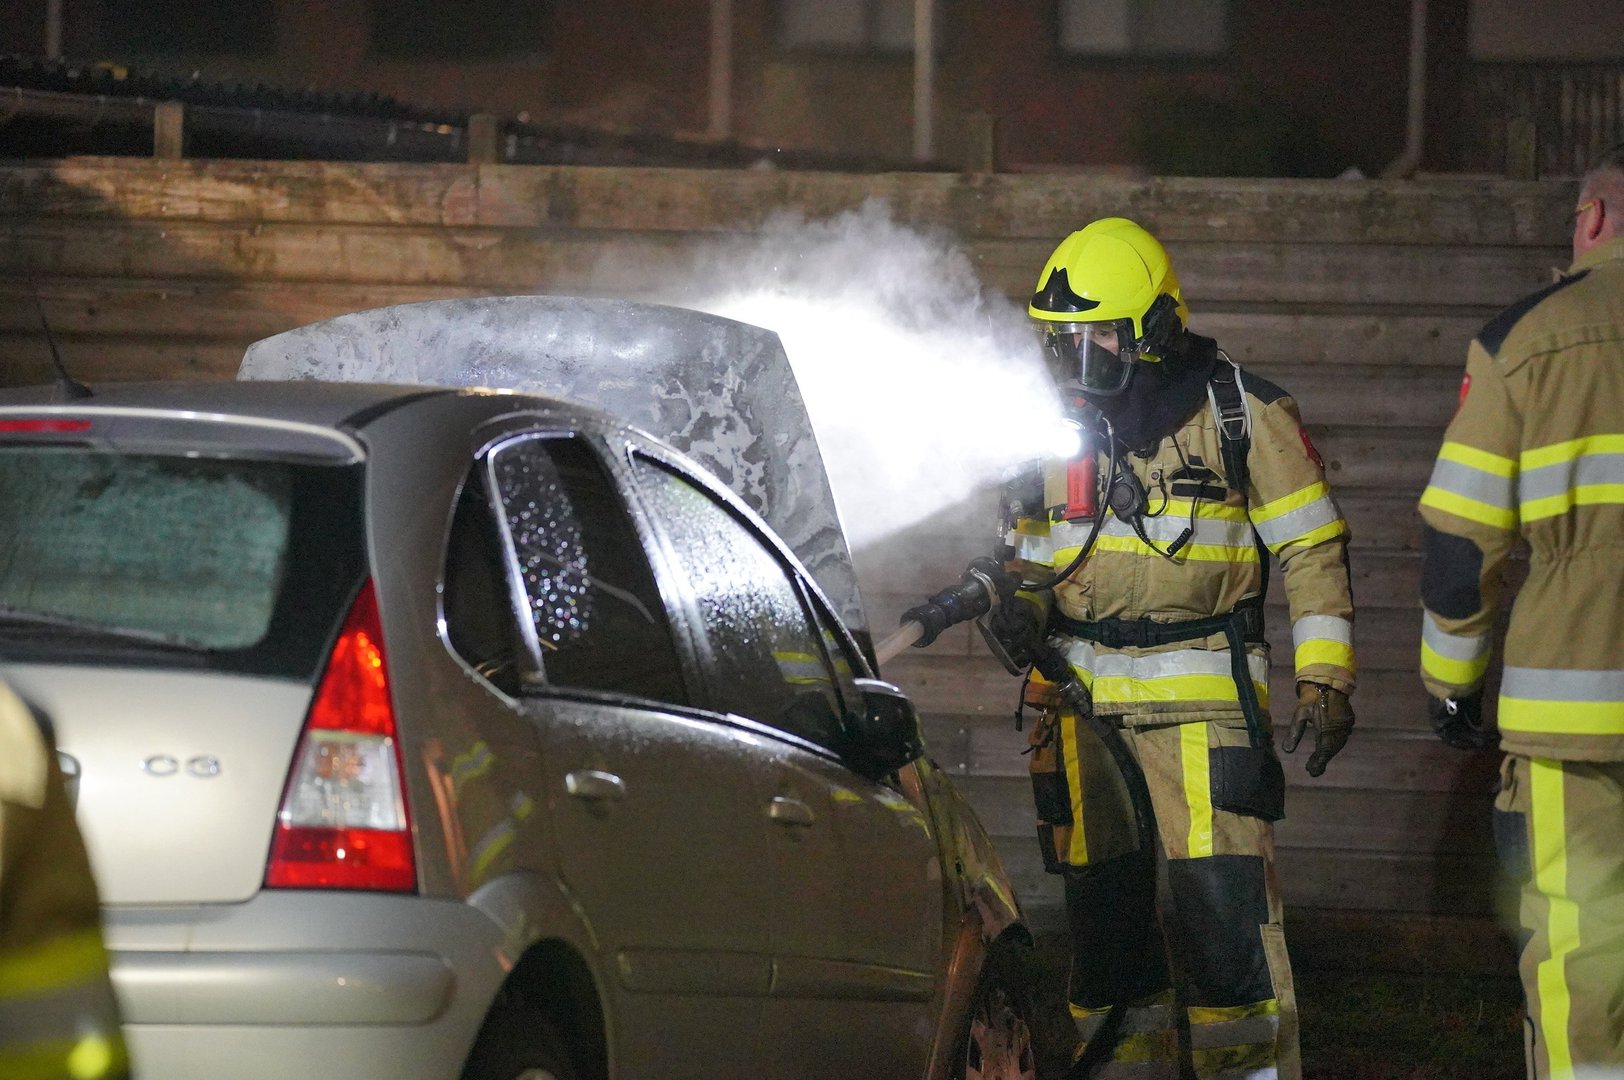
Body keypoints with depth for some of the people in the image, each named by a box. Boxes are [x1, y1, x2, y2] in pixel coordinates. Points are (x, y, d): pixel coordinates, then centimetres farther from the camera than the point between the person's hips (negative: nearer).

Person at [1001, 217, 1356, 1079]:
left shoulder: (1244, 415, -1)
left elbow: (1313, 553, 1)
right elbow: (1032, 555, 21)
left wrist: (1324, 679, -7)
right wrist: (1021, 611, -2)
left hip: (1201, 699, -5)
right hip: (1080, 705, 5)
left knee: (1220, 904, -12)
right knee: (1101, 910, 7)